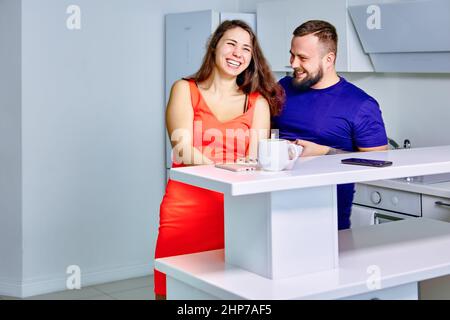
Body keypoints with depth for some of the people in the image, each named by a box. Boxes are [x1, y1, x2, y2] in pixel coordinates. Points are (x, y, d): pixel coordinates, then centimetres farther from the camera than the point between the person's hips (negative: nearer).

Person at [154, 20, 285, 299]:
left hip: (235, 213, 2)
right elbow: (183, 150, -8)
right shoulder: (186, 90, 6)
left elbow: (256, 160, 0)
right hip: (185, 210, -1)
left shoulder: (258, 101, 11)